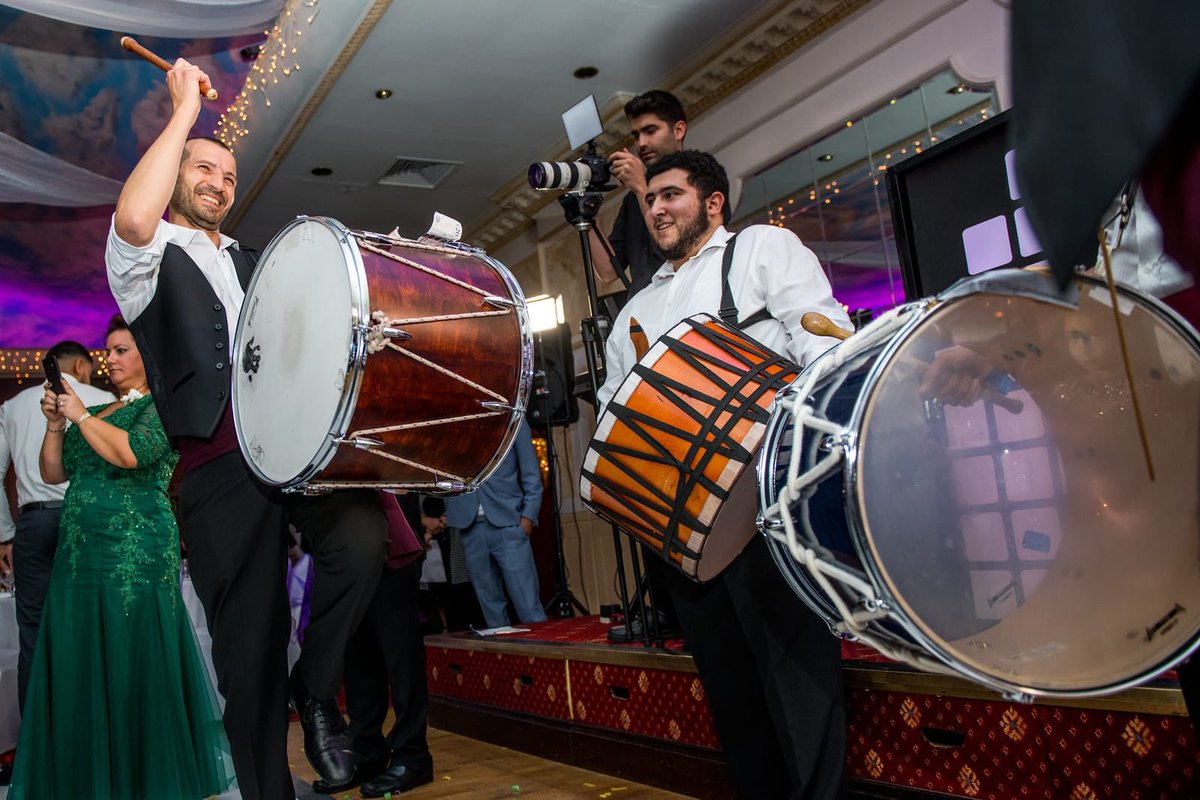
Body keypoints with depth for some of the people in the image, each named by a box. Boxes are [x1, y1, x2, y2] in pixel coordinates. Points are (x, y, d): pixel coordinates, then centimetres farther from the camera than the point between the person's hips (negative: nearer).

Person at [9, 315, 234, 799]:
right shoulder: (96, 411, 20)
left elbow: (131, 453, -19)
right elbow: (53, 474, 18)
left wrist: (81, 416, -8)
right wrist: (56, 425, 4)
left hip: (136, 554, -7)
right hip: (78, 555, 7)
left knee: (132, 664, -4)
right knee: (77, 669, 7)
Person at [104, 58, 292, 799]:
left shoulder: (251, 262, 25)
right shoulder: (150, 261, 6)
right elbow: (133, 218, -17)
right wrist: (185, 109, -8)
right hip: (222, 468, -5)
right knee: (251, 640, -1)